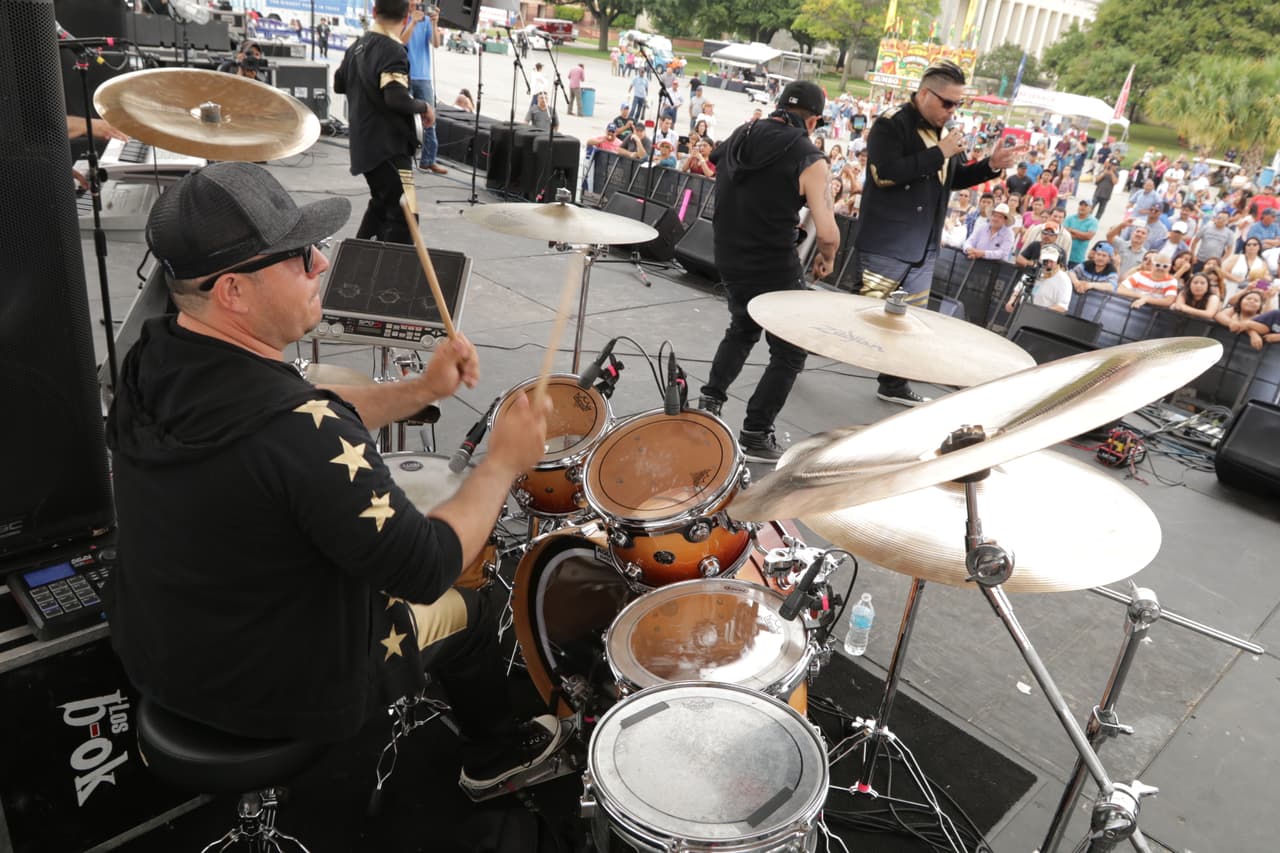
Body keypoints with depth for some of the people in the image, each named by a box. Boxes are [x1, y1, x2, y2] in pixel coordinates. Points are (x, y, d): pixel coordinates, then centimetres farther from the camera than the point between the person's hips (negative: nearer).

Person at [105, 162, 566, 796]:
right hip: (276, 693, -7)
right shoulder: (299, 432, -37)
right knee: (464, 610, 17)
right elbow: (427, 571, -28)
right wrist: (505, 461, -17)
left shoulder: (150, 361, -11)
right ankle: (496, 752, 45)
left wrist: (420, 391, -4)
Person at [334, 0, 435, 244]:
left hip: (365, 143, 10)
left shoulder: (357, 45, 12)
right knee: (403, 216, -11)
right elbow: (396, 98, -28)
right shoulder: (393, 50, -16)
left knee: (382, 203, 25)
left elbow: (338, 85, 24)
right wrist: (424, 107, -12)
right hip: (388, 146, -10)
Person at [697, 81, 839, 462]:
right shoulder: (809, 160, -14)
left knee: (742, 329, 31)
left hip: (730, 262, 6)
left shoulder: (736, 139, 5)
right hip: (776, 270, -6)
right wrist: (827, 258, 0)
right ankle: (755, 436, 10)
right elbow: (827, 232, -21)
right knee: (789, 354, 10)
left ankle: (710, 400, 29)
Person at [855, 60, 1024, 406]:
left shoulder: (940, 131, 14)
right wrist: (939, 153, -22)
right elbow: (885, 173, -27)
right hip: (887, 244, -8)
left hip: (924, 246, 8)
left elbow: (954, 178, 24)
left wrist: (991, 166, 7)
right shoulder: (891, 124, -12)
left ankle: (894, 384, 26)